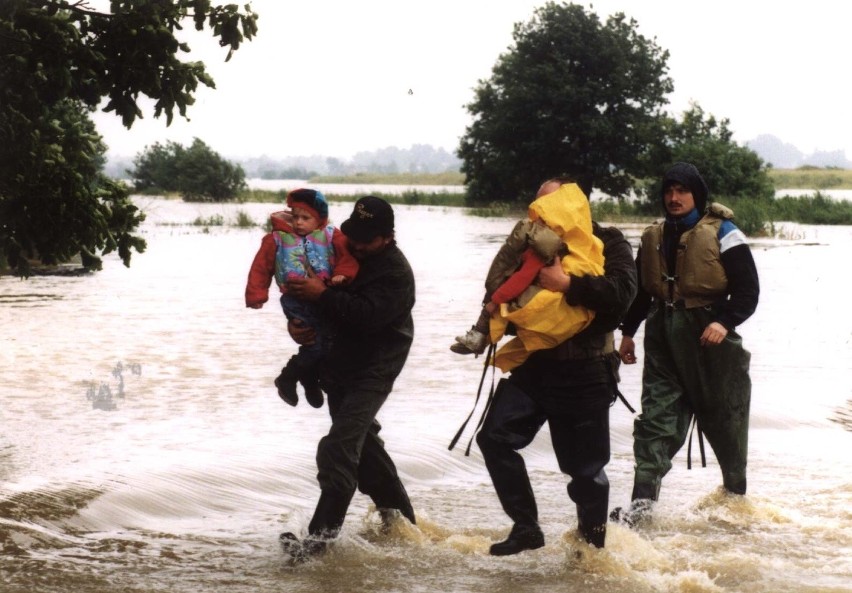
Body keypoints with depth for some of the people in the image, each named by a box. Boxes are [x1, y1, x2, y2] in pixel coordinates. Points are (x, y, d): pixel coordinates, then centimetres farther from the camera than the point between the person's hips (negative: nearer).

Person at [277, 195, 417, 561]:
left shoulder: (396, 273, -15)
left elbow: (367, 315, -30)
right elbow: (300, 291, 12)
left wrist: (322, 296, -33)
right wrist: (294, 322, -7)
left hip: (371, 373, -9)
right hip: (339, 365, 9)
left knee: (339, 448, -19)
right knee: (361, 441, 19)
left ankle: (322, 534, -23)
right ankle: (397, 513, 35)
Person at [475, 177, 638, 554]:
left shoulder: (607, 243, -3)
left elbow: (622, 290, -21)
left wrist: (567, 284, -25)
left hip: (585, 375, -5)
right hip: (534, 366, 6)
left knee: (585, 466, 1)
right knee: (495, 437, -8)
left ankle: (593, 539, 21)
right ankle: (525, 527, -1)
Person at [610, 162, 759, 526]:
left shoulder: (722, 234, -6)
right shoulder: (653, 238, 11)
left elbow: (747, 289, -9)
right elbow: (640, 290, 21)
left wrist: (725, 321, -22)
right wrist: (628, 332, 19)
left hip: (708, 338, -4)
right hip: (664, 339, 4)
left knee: (723, 417, 9)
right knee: (656, 415, -4)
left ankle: (736, 492, 29)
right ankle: (643, 500, -10)